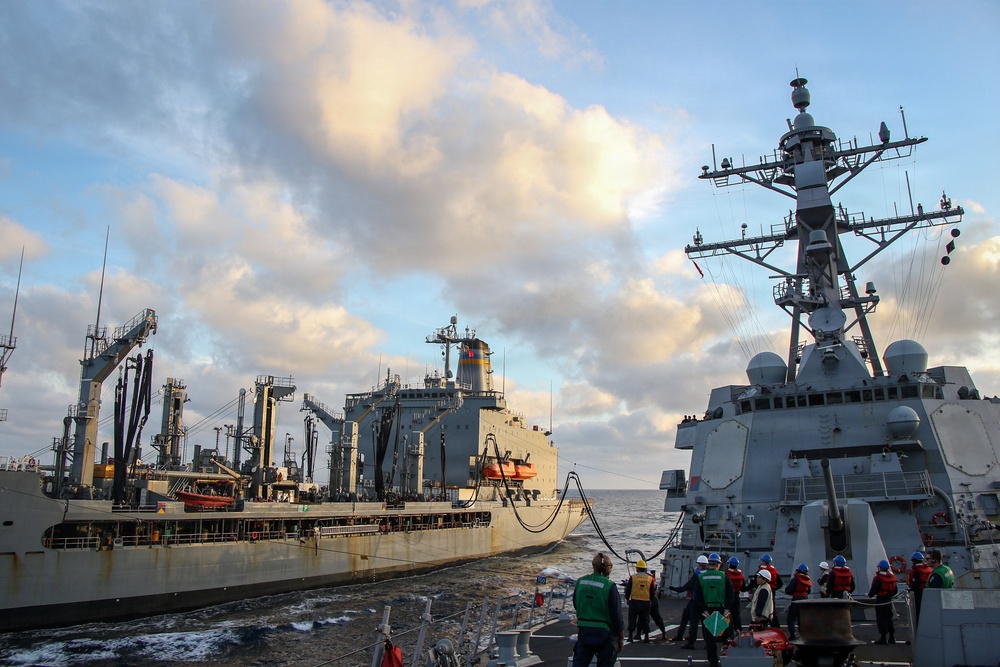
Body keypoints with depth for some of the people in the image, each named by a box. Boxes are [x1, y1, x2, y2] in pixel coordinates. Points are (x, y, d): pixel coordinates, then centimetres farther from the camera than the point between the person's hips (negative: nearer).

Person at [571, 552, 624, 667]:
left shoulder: (580, 582, -1)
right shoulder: (609, 586, -16)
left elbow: (575, 605, 12)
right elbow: (616, 615, -12)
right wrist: (621, 638, -2)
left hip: (583, 631, 4)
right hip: (604, 633, -4)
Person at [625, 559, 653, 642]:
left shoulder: (633, 577, -6)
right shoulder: (649, 578, 2)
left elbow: (628, 589, -1)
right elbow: (652, 592, 9)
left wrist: (627, 598, 12)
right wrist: (650, 600, 21)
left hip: (634, 601, -2)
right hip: (646, 602, 2)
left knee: (632, 619, 7)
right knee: (645, 619, 11)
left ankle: (630, 636, 8)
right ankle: (646, 637, 12)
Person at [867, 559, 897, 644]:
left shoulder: (878, 578, -16)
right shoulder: (892, 577, 7)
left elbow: (873, 590, -17)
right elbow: (895, 591, 15)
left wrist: (869, 594, 2)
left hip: (880, 601, -7)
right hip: (889, 601, 7)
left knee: (881, 619, -1)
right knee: (889, 618, 16)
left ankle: (883, 638, 0)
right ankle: (892, 637, 19)